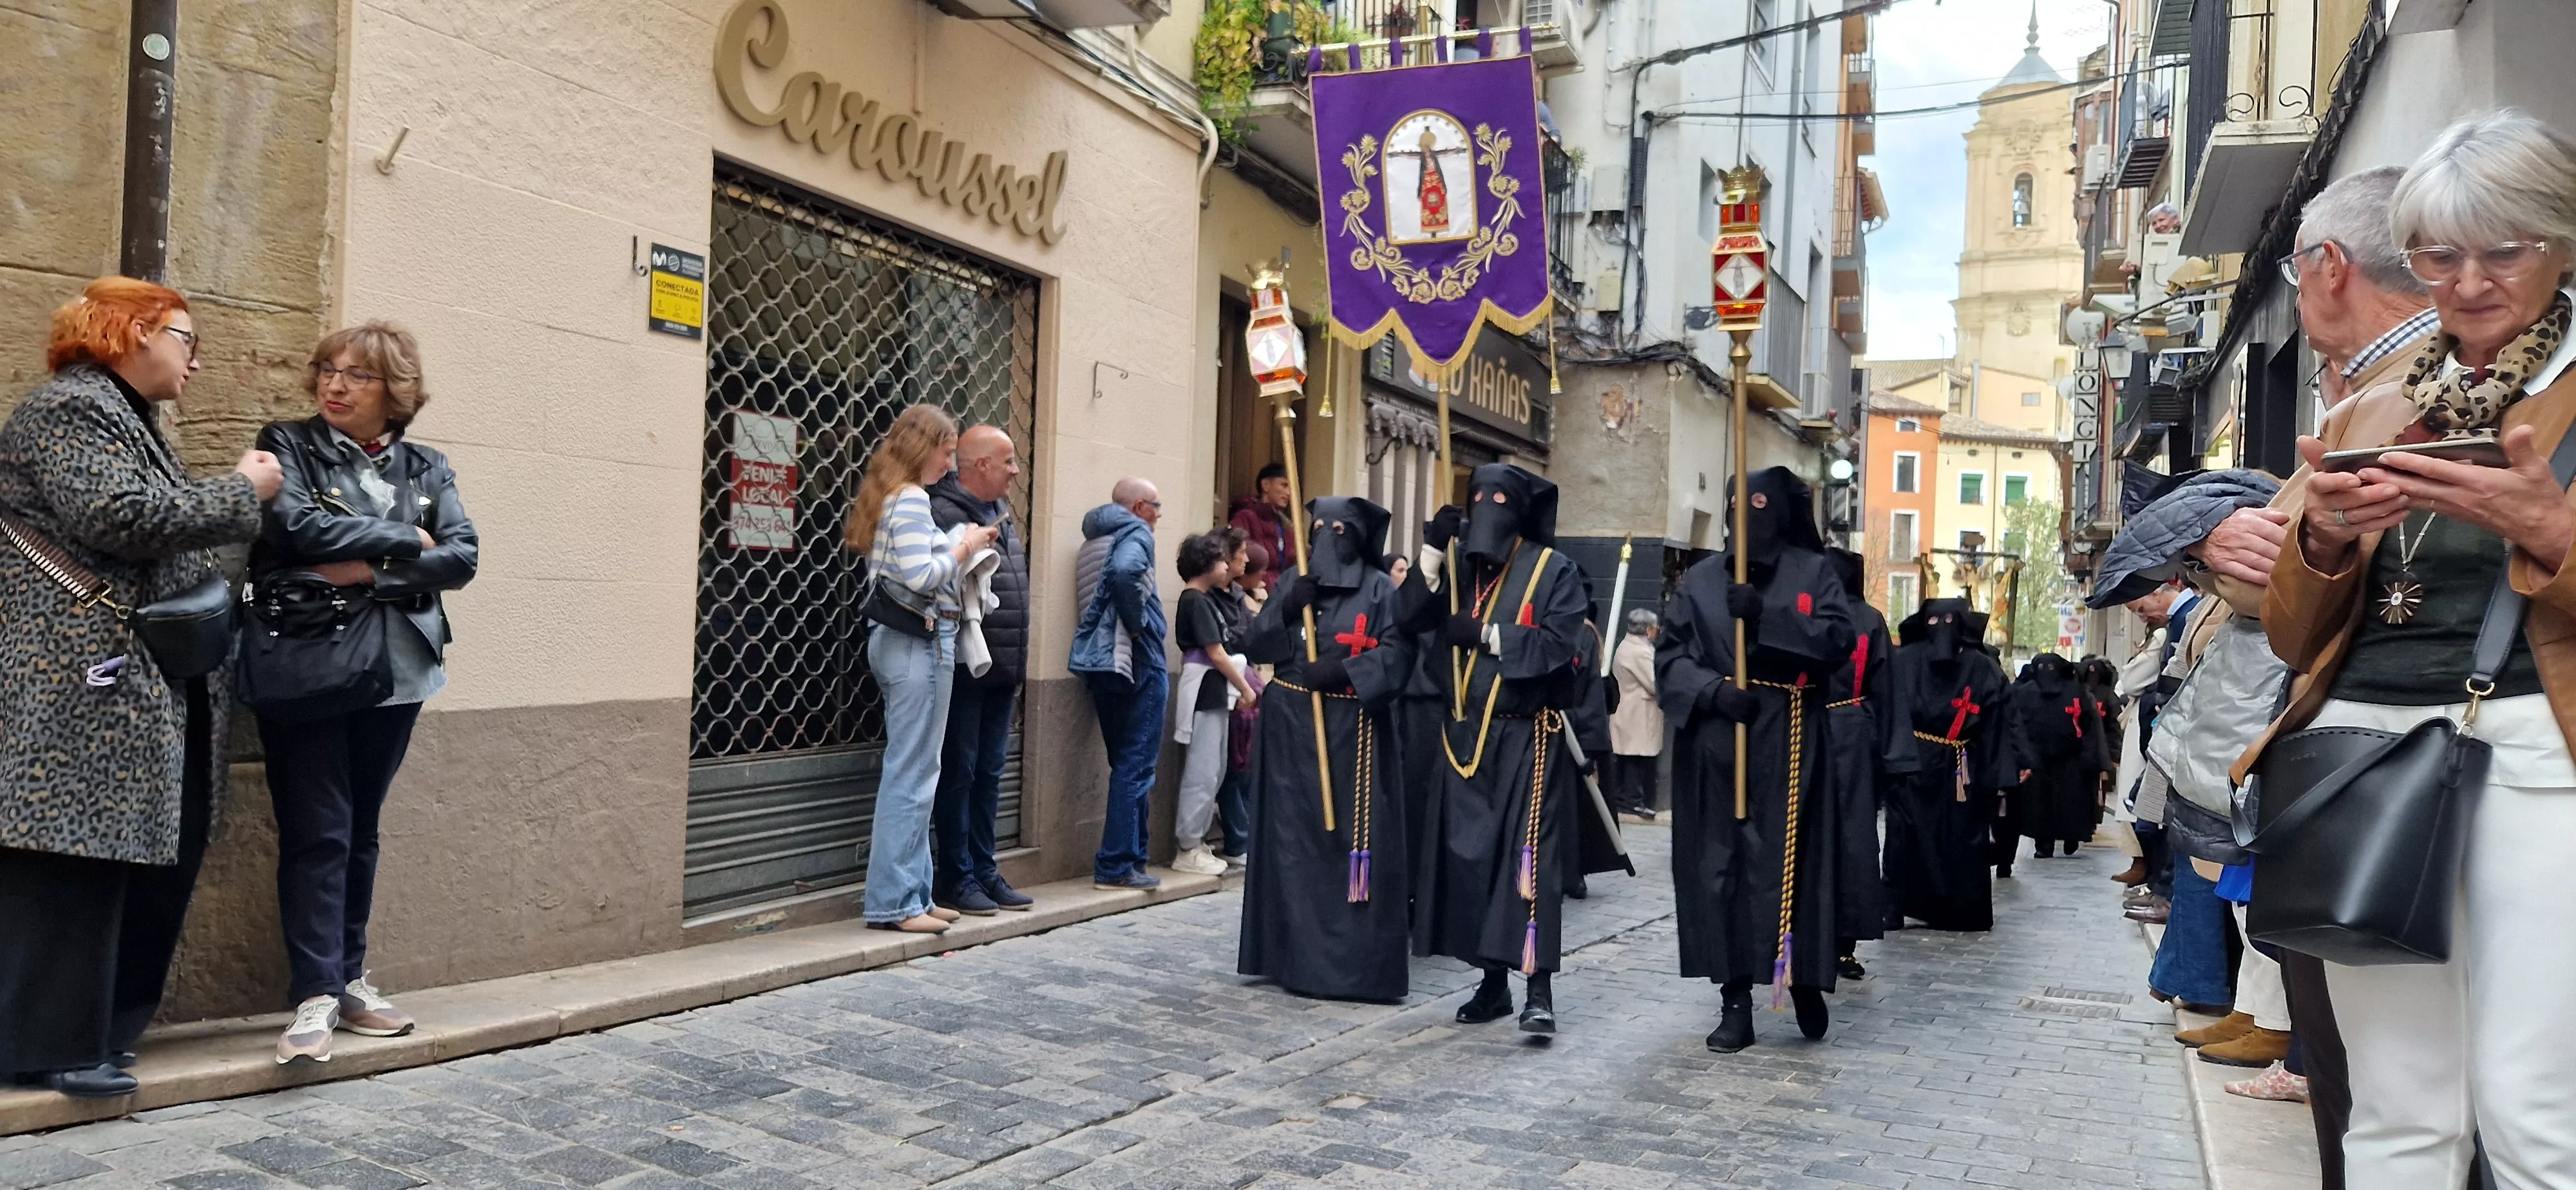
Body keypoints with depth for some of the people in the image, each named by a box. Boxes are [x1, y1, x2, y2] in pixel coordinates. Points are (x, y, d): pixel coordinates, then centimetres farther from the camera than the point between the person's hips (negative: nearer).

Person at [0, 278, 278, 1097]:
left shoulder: (124, 418, 24)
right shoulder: (69, 408, -8)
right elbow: (119, 518, -21)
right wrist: (241, 492, -11)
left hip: (143, 686, 10)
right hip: (85, 684, -10)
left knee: (145, 857, 9)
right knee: (79, 857, -7)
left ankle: (97, 1026, 17)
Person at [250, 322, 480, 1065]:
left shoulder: (427, 470, 10)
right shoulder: (288, 446, 2)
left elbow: (463, 558, -3)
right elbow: (299, 525, -17)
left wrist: (372, 570, -14)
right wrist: (405, 540, -10)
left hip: (393, 670, 4)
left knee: (361, 832, 11)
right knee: (318, 833, -5)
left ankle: (348, 980, 21)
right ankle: (315, 996, -2)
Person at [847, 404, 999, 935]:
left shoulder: (887, 496, 17)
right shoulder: (912, 498, -13)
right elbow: (921, 578, -22)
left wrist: (960, 545, 9)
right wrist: (963, 547, -8)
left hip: (898, 641, 10)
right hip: (920, 643, -10)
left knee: (912, 772, 13)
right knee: (912, 774, -6)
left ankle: (911, 892, 18)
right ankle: (892, 901, -1)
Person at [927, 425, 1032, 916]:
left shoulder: (1001, 514, 16)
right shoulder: (945, 514, -13)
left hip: (1000, 673, 9)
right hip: (965, 671, -9)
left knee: (989, 774, 14)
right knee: (959, 774, 0)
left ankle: (983, 872, 24)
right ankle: (955, 878, 10)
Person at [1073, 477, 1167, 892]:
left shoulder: (1092, 541, 20)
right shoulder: (1136, 533, -7)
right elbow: (1124, 572, -28)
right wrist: (1137, 622, -17)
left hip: (1099, 660, 8)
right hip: (1136, 659, -8)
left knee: (1125, 763, 15)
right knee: (1137, 766, -5)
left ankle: (1128, 857, 18)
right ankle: (1116, 866, -5)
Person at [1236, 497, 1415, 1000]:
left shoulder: (1379, 589, 1)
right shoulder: (1291, 582, 13)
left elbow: (1396, 652, -10)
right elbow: (1255, 646, 6)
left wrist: (1345, 668, -21)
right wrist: (1286, 608, -9)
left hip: (1350, 731, -4)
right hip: (1289, 726, 4)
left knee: (1351, 839, -5)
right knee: (1290, 837, 6)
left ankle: (1353, 956, 1)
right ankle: (1291, 949, 16)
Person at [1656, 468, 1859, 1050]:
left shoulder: (1814, 571, 6)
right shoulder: (1701, 578, 11)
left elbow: (1837, 640, -8)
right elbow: (1670, 654, 6)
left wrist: (1766, 617, -19)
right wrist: (1711, 690, -12)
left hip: (1788, 742, -2)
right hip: (1714, 743, 2)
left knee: (1790, 859, -2)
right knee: (1718, 863, 1)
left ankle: (1803, 980, 19)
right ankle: (1735, 1001, 8)